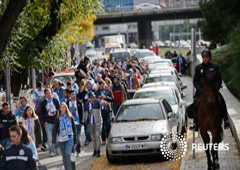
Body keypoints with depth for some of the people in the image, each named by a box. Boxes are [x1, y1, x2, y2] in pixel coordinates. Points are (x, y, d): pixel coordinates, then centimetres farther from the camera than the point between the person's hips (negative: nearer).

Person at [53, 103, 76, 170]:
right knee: (64, 156, 7)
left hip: (70, 139, -2)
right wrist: (54, 140, -3)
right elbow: (55, 130, 4)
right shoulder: (58, 118, 3)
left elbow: (74, 129, 9)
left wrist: (75, 140, 9)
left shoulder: (70, 117, 3)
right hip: (61, 139, 2)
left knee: (67, 153, -19)